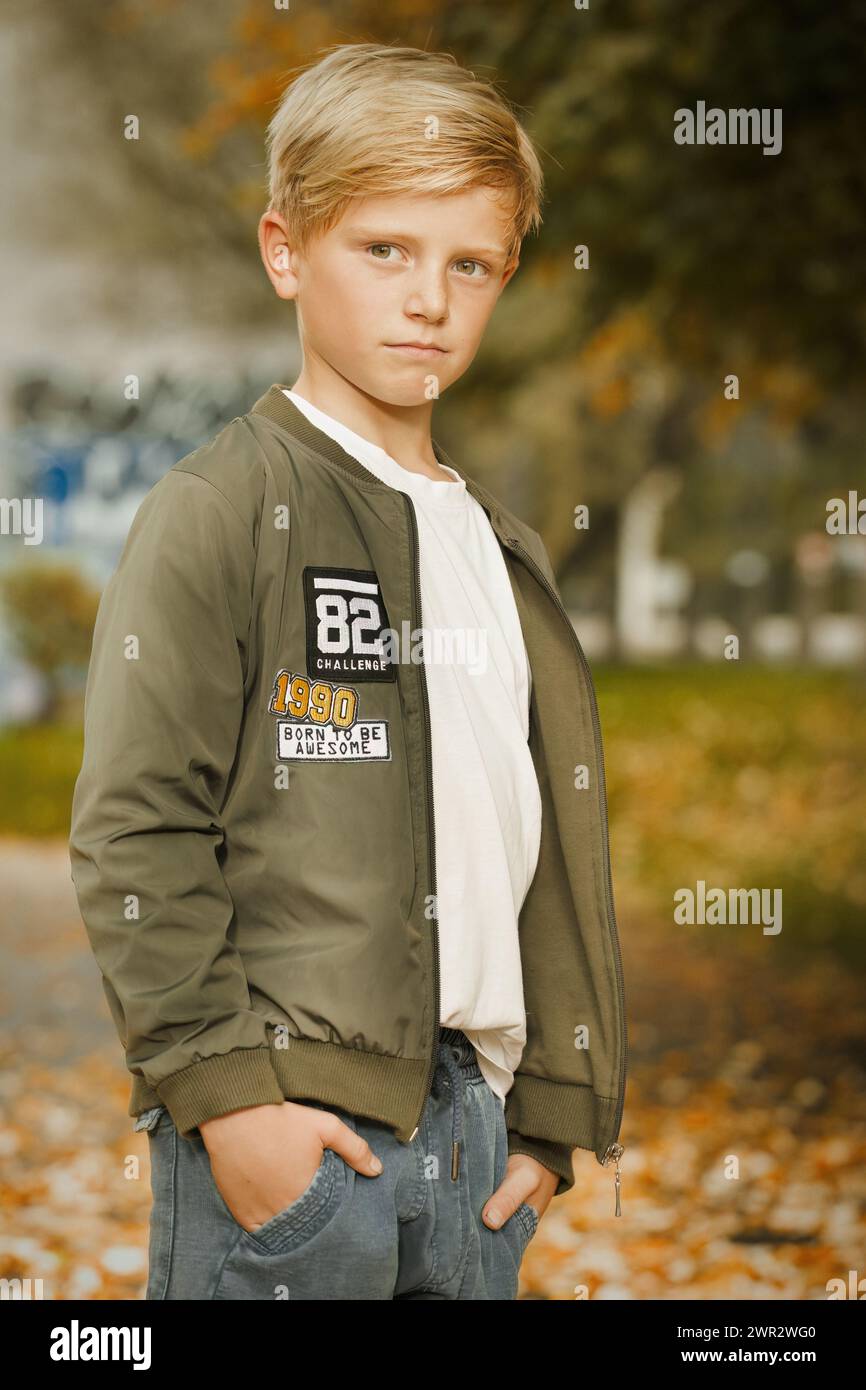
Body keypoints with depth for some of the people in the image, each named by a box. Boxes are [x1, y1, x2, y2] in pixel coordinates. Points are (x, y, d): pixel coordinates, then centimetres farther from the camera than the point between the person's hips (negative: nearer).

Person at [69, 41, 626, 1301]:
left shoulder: (503, 548, 15)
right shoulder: (220, 512, -5)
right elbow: (131, 835, -10)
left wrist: (551, 1110, 14)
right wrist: (225, 1088, -15)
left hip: (472, 1118, 6)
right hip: (283, 1127, -6)